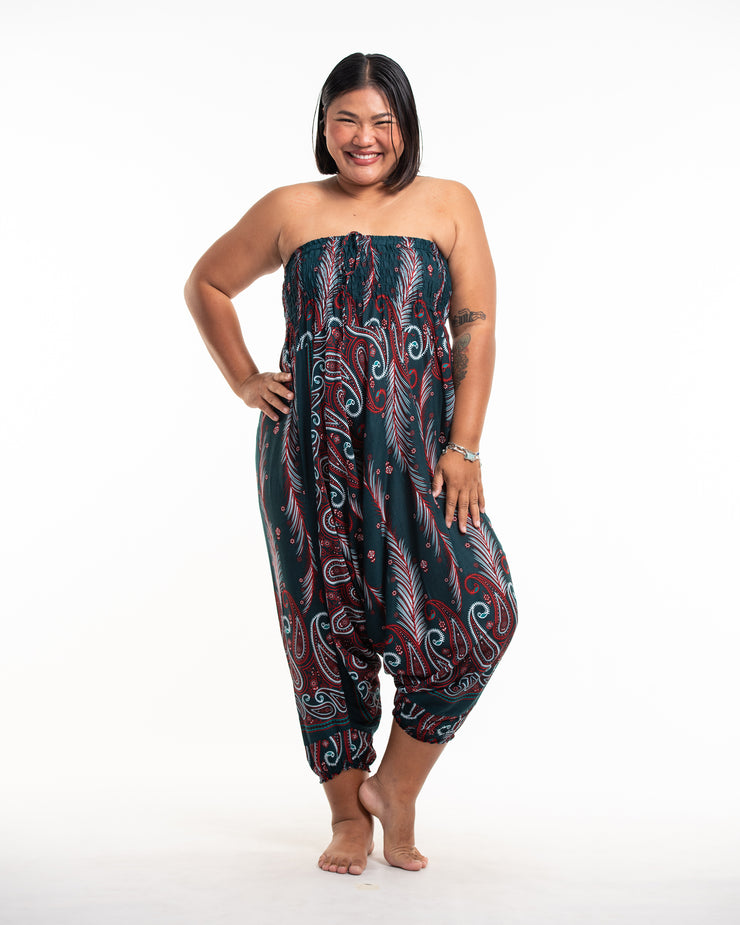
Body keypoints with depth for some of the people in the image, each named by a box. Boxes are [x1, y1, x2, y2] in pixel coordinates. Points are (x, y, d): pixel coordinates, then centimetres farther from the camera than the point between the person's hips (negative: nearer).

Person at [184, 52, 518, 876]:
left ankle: (395, 784, 9)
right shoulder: (290, 211, 9)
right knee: (325, 624, 4)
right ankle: (348, 815, 21)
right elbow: (206, 285, 21)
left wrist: (464, 448, -7)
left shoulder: (448, 205, 7)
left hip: (417, 449, 0)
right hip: (308, 451, 1)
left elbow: (476, 328, 1)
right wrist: (245, 381, 9)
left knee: (475, 611, -13)